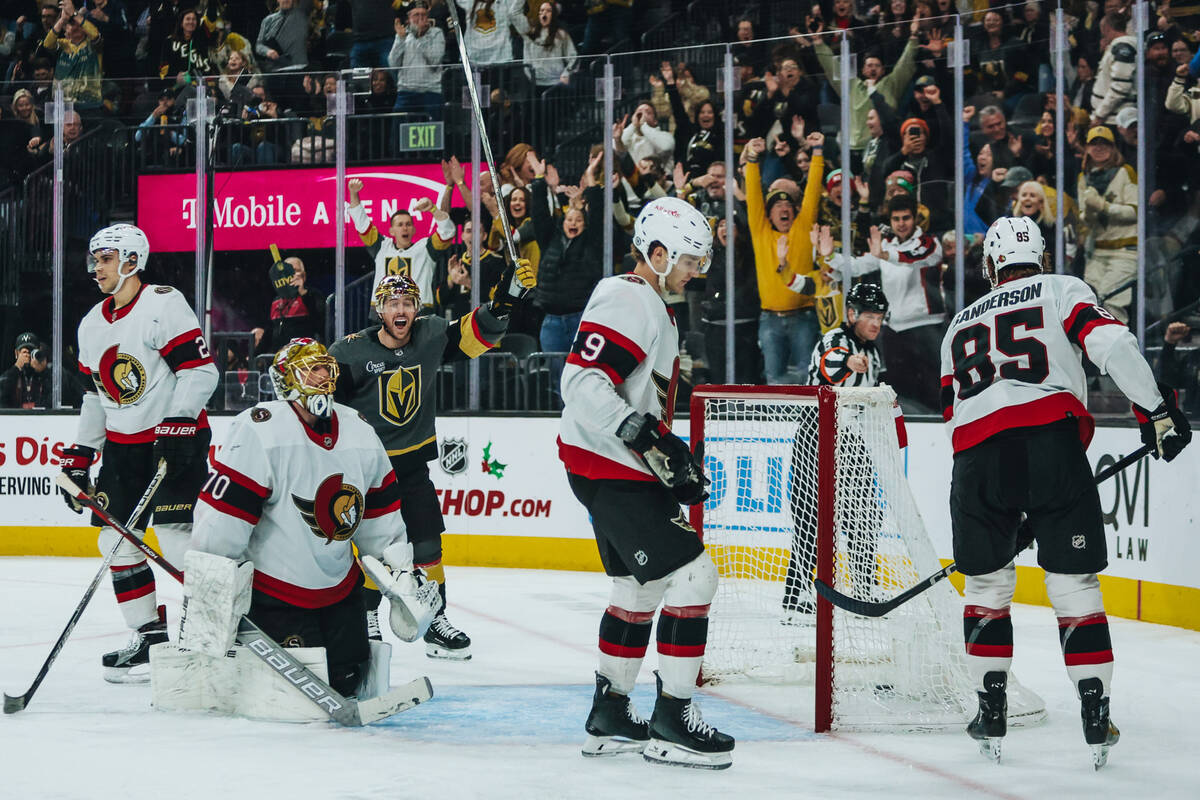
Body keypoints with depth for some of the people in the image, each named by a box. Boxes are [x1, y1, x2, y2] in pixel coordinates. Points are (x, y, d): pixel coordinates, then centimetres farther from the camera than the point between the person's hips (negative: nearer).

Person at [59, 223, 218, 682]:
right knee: (116, 538, 4)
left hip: (175, 438, -8)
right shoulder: (92, 326, 14)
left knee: (178, 535, -15)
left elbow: (200, 370, -17)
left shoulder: (164, 304, -12)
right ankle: (150, 638, 11)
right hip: (122, 443, 8)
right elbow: (95, 397, 20)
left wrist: (178, 425, -25)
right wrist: (80, 456, 17)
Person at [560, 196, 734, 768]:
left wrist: (675, 459, 20)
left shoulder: (651, 306, 19)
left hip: (626, 470, 11)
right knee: (691, 575, -12)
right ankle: (671, 721, -7)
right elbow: (583, 382, -27)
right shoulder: (627, 301, -16)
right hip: (609, 468, -11)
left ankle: (608, 719, 27)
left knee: (642, 588, 19)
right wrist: (647, 438, -29)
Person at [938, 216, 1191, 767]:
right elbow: (1110, 344, -4)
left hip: (977, 453, 3)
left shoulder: (960, 324, 30)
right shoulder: (1062, 290, 17)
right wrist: (1156, 411, -3)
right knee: (1074, 584, 5)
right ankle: (1097, 723, 2)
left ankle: (991, 714, 17)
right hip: (1051, 441, -3)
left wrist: (1005, 505, 37)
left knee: (986, 583, 19)